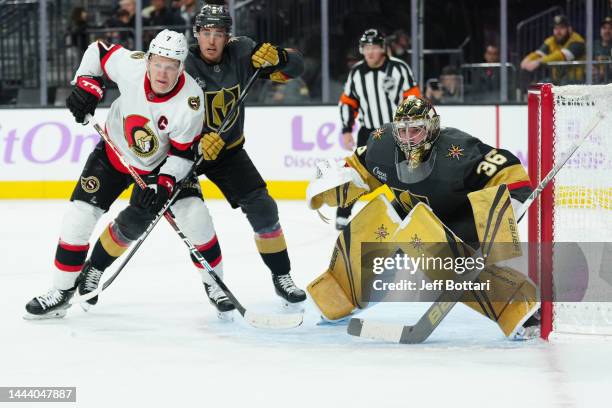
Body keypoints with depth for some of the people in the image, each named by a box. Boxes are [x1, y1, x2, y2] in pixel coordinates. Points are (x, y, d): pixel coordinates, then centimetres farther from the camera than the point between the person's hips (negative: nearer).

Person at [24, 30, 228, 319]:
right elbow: (99, 51, -6)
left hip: (163, 163, -1)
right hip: (115, 152, 1)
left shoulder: (190, 102, -31)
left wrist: (164, 184, -32)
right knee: (80, 216, -8)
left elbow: (183, 152, -21)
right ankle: (61, 292, 3)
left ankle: (214, 282, 10)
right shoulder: (130, 65, -27)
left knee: (194, 216, -15)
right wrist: (86, 86, -17)